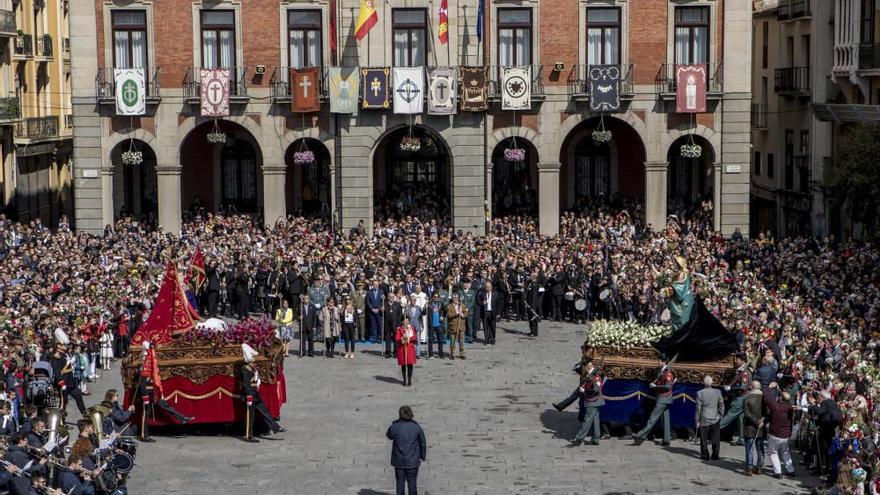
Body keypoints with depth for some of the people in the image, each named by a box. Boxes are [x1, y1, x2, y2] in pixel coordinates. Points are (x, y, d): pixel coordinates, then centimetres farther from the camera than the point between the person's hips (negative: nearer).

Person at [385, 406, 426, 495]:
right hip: (412, 461, 0)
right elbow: (423, 443, 2)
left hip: (399, 461, 0)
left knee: (400, 483, 7)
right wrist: (422, 457, 15)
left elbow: (389, 436, 14)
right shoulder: (416, 427, -6)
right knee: (412, 482, 7)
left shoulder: (394, 427, -9)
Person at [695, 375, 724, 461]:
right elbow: (721, 406, 3)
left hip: (704, 420, -2)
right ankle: (715, 455, 11)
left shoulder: (700, 393, -10)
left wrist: (697, 421, -1)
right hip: (715, 419, 2)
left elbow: (698, 408, -7)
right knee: (715, 439, 9)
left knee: (704, 439, 8)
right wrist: (720, 416, 16)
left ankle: (705, 455, 11)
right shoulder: (718, 392, -3)